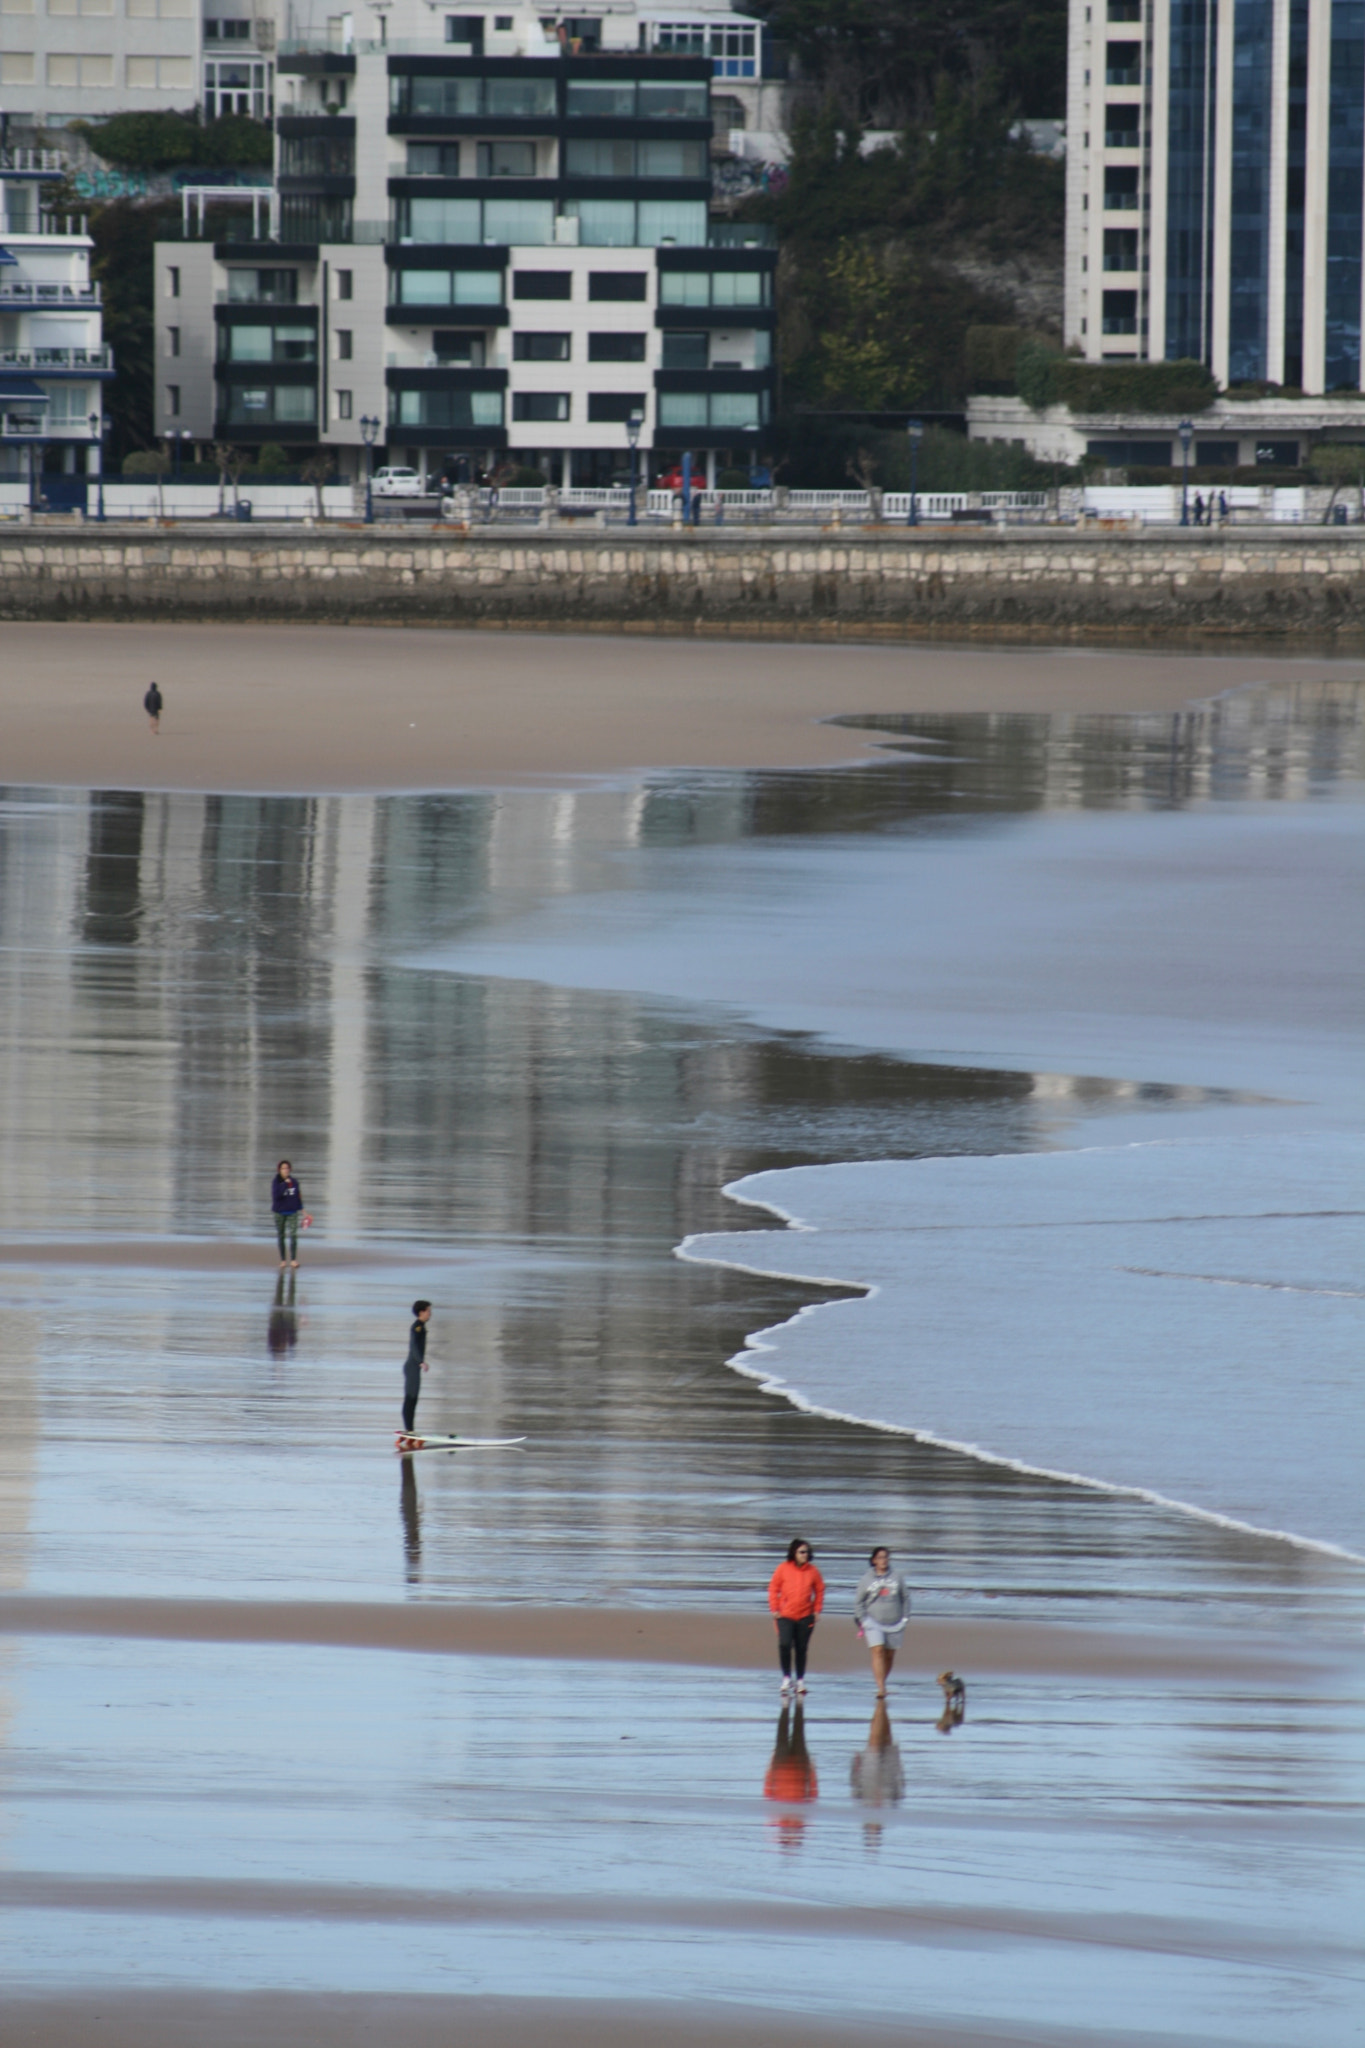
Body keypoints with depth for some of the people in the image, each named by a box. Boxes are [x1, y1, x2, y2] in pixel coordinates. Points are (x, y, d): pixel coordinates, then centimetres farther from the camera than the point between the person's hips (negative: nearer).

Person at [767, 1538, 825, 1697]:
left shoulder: (812, 1571, 2)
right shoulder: (783, 1569, -2)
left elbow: (819, 1590, 12)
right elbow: (773, 1589, 4)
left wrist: (817, 1610, 5)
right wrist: (774, 1610, -2)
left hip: (805, 1616, 1)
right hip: (785, 1616, -1)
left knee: (801, 1649, 6)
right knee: (784, 1644, -17)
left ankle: (800, 1680, 19)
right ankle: (786, 1677, -2)